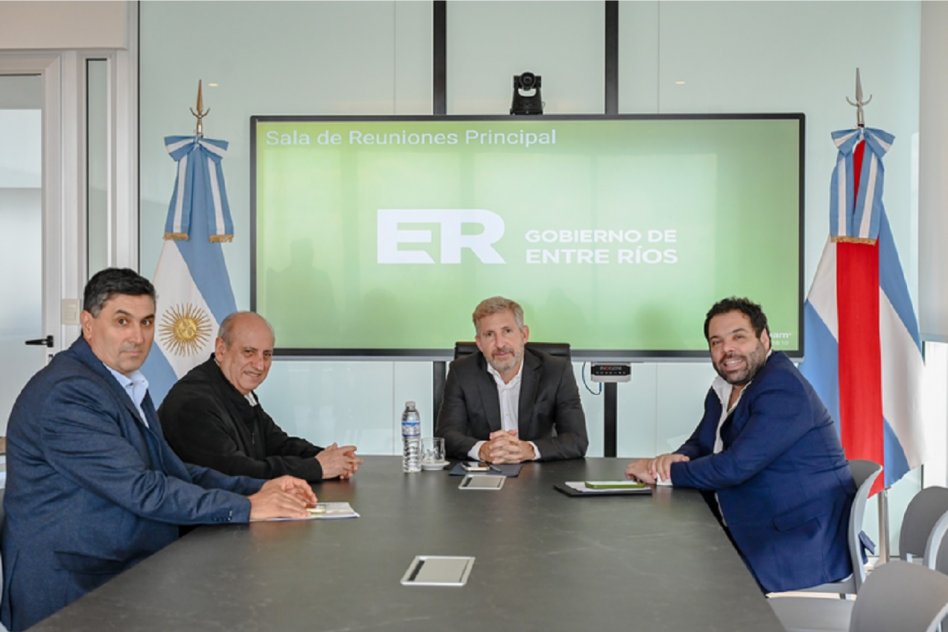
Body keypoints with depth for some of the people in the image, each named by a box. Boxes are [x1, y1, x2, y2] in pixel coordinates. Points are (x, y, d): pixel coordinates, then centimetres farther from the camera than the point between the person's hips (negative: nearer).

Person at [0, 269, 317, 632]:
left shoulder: (127, 384, 14)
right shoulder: (67, 394, -17)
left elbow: (173, 472, 13)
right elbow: (141, 490, -22)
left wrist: (257, 489, -1)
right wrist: (245, 507, -18)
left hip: (126, 572, 9)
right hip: (71, 593, -9)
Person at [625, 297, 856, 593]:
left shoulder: (783, 388, -18)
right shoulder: (724, 389, 10)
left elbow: (736, 466, -24)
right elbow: (699, 445, 16)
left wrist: (663, 473, -12)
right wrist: (674, 459, -9)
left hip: (804, 545, -8)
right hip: (757, 535, 8)